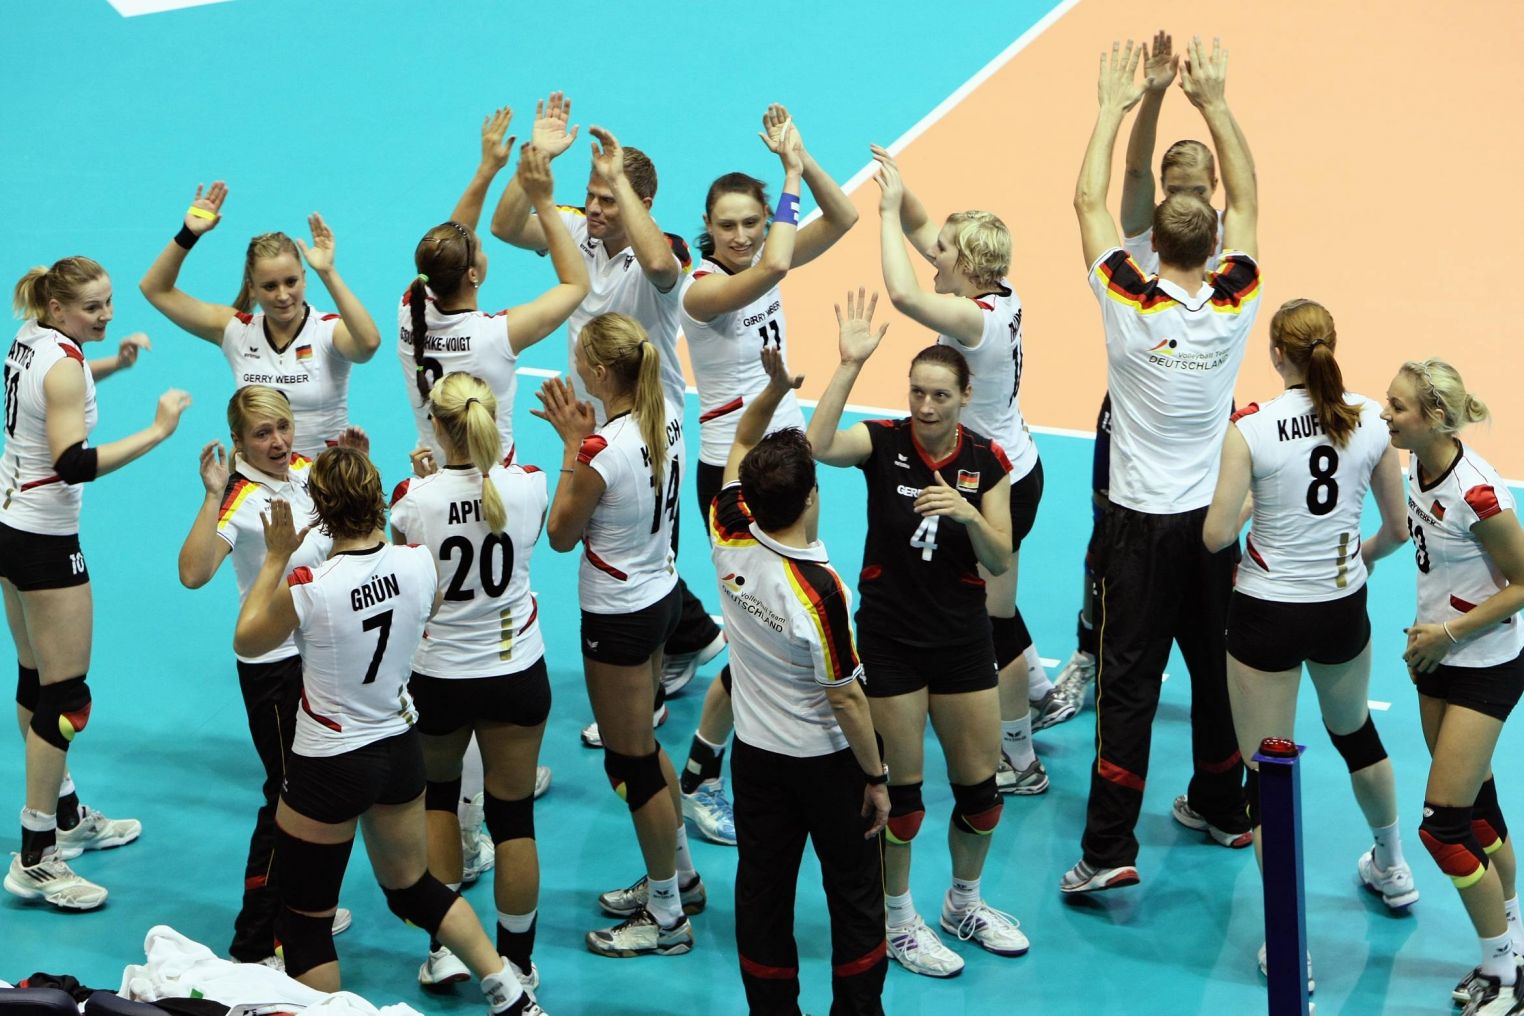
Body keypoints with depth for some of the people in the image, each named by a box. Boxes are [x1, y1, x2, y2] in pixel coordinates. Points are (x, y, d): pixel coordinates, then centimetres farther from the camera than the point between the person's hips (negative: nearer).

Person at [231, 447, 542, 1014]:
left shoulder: (305, 587, -26)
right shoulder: (421, 564, -13)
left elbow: (246, 642, -6)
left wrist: (276, 558, -1)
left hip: (329, 768, -6)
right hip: (401, 749, 6)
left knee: (303, 920, 11)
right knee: (415, 888, 27)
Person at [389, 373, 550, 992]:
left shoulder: (415, 499, -19)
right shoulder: (529, 486, -14)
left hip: (438, 676, -1)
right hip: (518, 671, 1)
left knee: (435, 794, 24)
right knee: (513, 813, 12)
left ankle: (445, 947, 22)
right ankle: (517, 963, 22)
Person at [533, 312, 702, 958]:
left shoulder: (600, 451, -27)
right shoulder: (666, 416, -4)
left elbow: (561, 535, -13)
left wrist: (571, 445, -10)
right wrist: (585, 433, 2)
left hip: (619, 618, -9)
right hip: (661, 593, 9)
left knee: (632, 763, 7)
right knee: (642, 748, 25)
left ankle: (666, 918, 19)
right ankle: (679, 877, 40)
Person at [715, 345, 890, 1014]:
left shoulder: (730, 543, -14)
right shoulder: (820, 592, -30)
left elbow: (739, 448, 3)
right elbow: (846, 697, -21)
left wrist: (774, 389, -11)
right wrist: (877, 776, -9)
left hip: (754, 756, 5)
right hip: (826, 761, -5)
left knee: (763, 890, 14)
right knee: (854, 891, 14)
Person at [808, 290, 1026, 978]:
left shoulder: (986, 461, -4)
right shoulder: (884, 443, -11)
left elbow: (999, 562, -6)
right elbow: (818, 446, -32)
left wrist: (967, 513, -25)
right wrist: (850, 364, -37)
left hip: (963, 637, 3)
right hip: (890, 637, -3)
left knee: (981, 786, 10)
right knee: (900, 788, 4)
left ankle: (964, 903, 34)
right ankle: (898, 920, 23)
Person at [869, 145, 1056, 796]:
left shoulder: (975, 317, -28)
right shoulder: (999, 295, -3)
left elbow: (902, 293, -44)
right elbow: (922, 232, 6)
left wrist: (889, 211, -32)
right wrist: (901, 196, -12)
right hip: (1011, 468, 10)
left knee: (995, 619, 4)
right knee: (987, 603, 27)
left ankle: (1020, 762, 17)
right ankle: (1040, 698, 45)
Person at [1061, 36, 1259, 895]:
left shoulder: (1132, 305, -16)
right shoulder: (1236, 304, -8)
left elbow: (1090, 203, -7)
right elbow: (1246, 199, 4)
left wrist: (1115, 108, 1)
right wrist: (1215, 103, 7)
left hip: (1144, 524, -3)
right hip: (1218, 516, 3)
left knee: (1129, 682, -3)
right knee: (1219, 669, 17)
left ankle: (1110, 850, -7)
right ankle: (1223, 809, 32)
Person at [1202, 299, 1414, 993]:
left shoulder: (1251, 430, -19)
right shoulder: (1370, 423, -7)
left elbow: (1216, 536, -16)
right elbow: (1398, 528, 3)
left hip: (1267, 615, -4)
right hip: (1343, 610, 4)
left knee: (1267, 771, 6)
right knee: (1354, 729, 31)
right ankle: (1391, 871, 53)